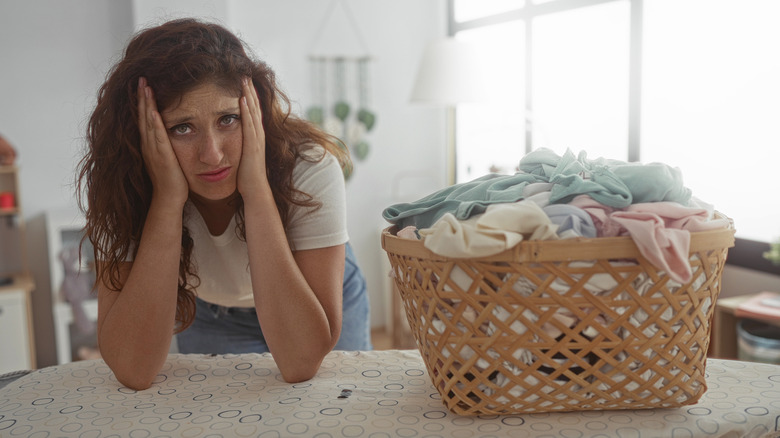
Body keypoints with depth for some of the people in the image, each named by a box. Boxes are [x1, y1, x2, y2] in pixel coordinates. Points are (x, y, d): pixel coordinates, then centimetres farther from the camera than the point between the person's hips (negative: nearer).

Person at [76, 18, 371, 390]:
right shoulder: (125, 185, -26)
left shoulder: (310, 168, -32)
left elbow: (300, 363, -38)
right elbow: (132, 370, -35)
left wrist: (256, 190, -43)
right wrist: (168, 199, -41)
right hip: (208, 315, 1)